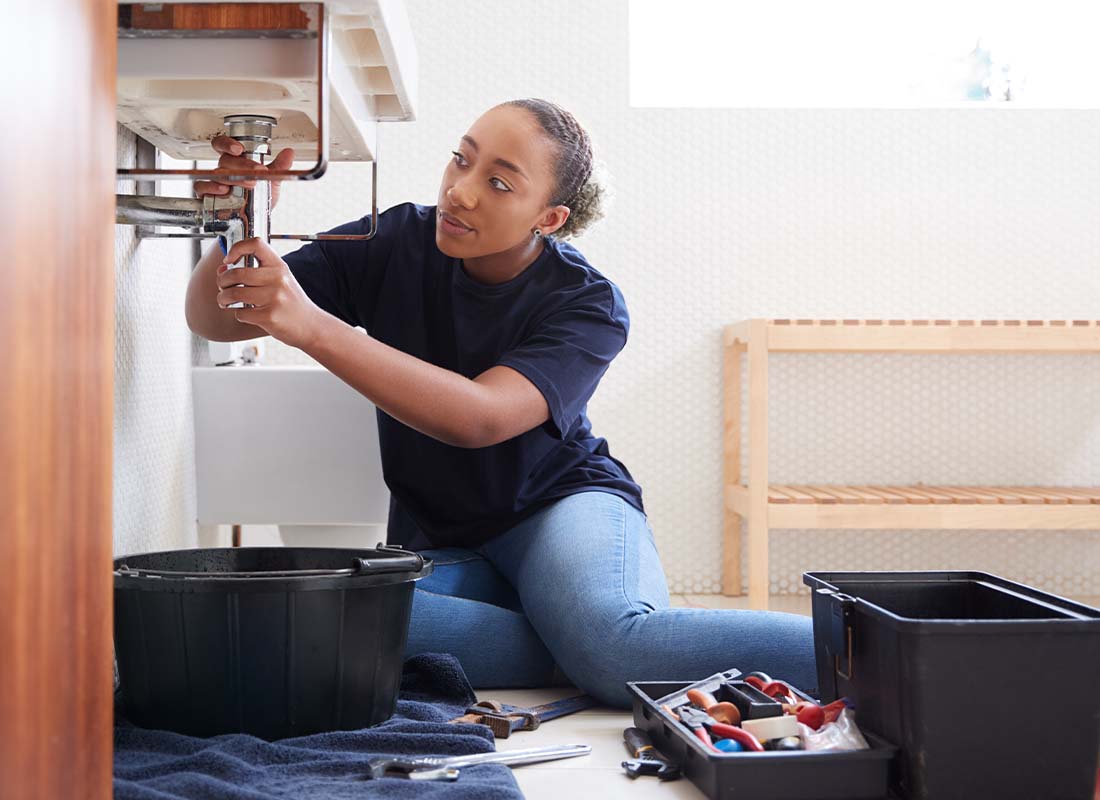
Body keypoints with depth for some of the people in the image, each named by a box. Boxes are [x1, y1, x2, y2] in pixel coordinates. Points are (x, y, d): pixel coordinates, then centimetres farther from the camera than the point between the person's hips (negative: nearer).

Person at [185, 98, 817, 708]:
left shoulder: (587, 306, -15)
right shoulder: (397, 243, -6)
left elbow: (480, 418, -34)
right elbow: (213, 320, -5)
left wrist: (311, 326, -43)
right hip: (437, 542, 4)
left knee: (614, 637, -39)